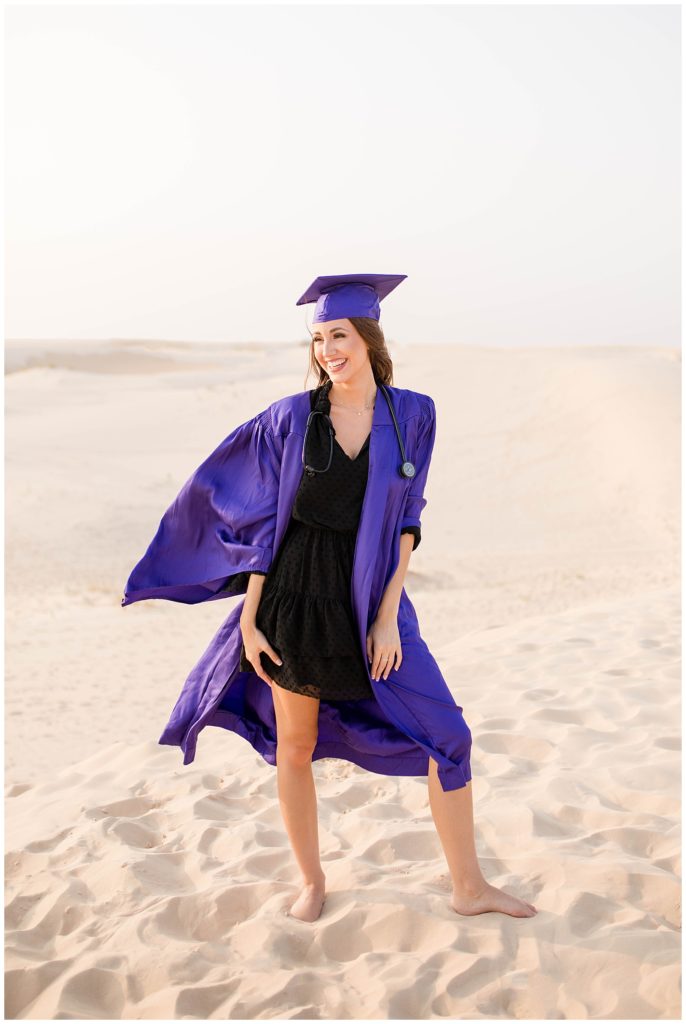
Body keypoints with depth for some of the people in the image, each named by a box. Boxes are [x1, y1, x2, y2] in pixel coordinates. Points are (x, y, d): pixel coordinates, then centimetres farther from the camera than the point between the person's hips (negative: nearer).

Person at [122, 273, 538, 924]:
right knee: (295, 747, 9)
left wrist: (388, 615, -8)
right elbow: (264, 520, -2)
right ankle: (312, 882, 30)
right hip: (296, 594, -1)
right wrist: (248, 619, -6)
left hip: (370, 596, 1)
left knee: (447, 735, -1)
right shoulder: (291, 418, -5)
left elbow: (406, 522, -2)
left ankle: (468, 888, 15)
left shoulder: (412, 414, -3)